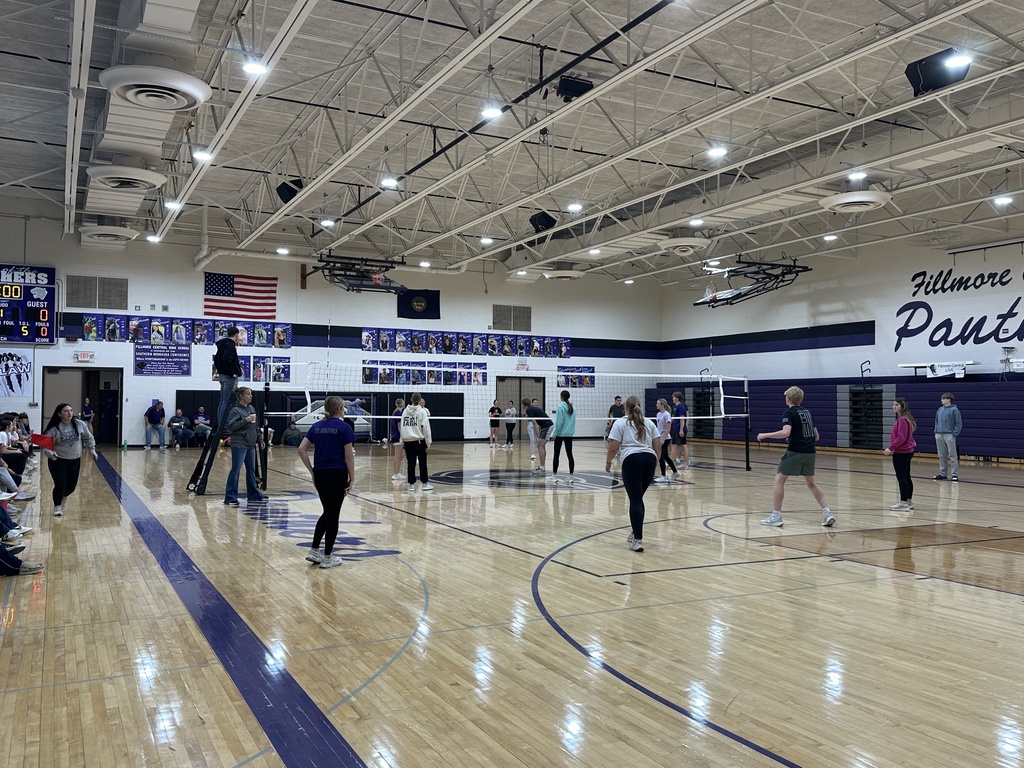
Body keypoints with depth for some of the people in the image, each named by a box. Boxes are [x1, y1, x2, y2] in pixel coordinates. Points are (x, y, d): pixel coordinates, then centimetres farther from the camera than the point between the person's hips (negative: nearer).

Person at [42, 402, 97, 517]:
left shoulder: (79, 424, -7)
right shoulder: (54, 428, -16)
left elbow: (88, 437, 10)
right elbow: (46, 445, -17)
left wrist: (92, 449, 8)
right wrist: (50, 453, -36)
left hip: (75, 461, 3)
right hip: (58, 461, -3)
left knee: (71, 486, 9)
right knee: (60, 485, -10)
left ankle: (63, 497, 45)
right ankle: (57, 506, 18)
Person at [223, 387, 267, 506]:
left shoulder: (251, 408, 13)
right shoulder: (235, 410, -10)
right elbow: (230, 427, -17)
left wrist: (259, 440, 19)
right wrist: (245, 420, -22)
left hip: (251, 445, 8)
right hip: (239, 445, -8)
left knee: (251, 470, 15)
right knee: (235, 471, -8)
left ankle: (253, 494, 26)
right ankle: (230, 498, -5)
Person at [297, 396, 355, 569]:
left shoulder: (317, 426, 8)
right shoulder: (344, 428, -8)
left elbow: (301, 449, 4)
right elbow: (348, 457, -10)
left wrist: (312, 471, 7)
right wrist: (352, 479, -3)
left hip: (320, 475, 6)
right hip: (337, 475, -6)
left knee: (327, 513, 19)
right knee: (333, 515, 3)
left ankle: (314, 550, 15)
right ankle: (327, 557, 8)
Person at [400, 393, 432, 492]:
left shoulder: (405, 411, 5)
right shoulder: (422, 411, -7)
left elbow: (402, 427, 7)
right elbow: (425, 428, -10)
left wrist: (403, 442, 13)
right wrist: (428, 443, -5)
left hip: (407, 441, 3)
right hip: (419, 440, -3)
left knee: (411, 463, 6)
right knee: (422, 462, 7)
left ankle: (411, 484, 8)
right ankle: (425, 483, 13)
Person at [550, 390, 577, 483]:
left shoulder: (560, 407, -11)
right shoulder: (572, 408, 6)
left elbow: (559, 422, -14)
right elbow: (573, 422, 10)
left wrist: (555, 433, -8)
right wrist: (572, 431, 16)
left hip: (560, 434, -5)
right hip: (569, 434, 5)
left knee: (556, 455, 3)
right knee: (569, 455, 6)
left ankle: (554, 475, 6)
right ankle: (571, 476, 3)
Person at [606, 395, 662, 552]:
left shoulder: (620, 423, 6)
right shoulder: (649, 423, 19)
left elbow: (613, 447, -2)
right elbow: (658, 446, 12)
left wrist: (608, 461, 13)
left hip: (631, 460, -4)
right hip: (649, 459, 5)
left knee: (635, 500, -5)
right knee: (638, 499, 17)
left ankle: (638, 540, -10)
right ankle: (635, 533, 25)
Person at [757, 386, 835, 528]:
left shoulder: (789, 413, -6)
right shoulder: (807, 412, 15)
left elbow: (785, 433, -22)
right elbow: (816, 436, 17)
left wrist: (765, 435, -14)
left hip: (795, 452, -7)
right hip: (810, 452, 7)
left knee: (779, 480, 3)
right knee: (811, 483, 19)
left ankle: (776, 516, 1)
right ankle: (827, 513, 9)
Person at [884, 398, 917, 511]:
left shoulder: (902, 420, -18)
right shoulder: (906, 419, 15)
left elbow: (901, 438, -24)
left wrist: (890, 448, -20)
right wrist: (893, 448, 21)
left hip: (901, 453, -11)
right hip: (907, 451, 11)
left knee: (901, 478, -7)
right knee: (906, 477, 16)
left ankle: (903, 503, -5)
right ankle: (909, 501, 23)